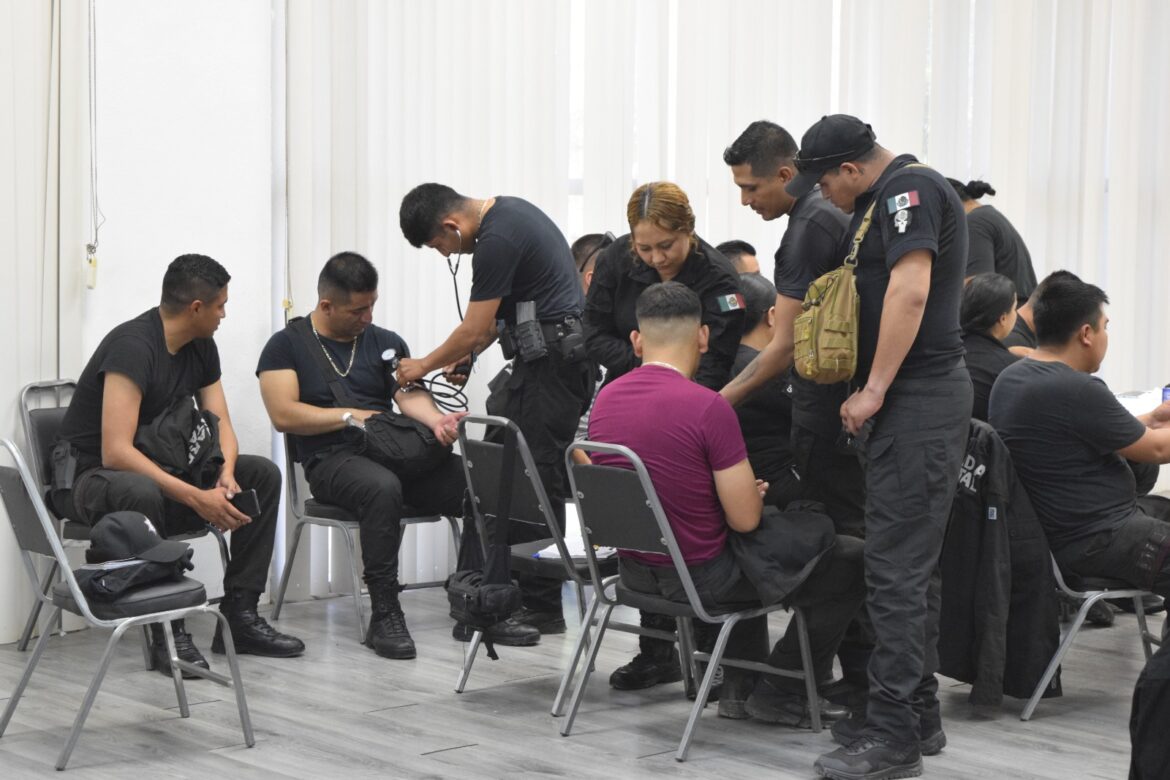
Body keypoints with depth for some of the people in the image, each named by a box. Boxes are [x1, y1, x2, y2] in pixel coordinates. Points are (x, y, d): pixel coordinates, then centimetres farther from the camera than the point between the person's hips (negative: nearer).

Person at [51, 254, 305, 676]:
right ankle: (167, 630, -24)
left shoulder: (201, 346, 1)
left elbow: (221, 425, 2)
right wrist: (196, 498, -37)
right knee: (143, 493, -42)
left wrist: (226, 477, -21)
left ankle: (239, 615, -4)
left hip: (159, 467, 8)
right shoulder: (132, 345, -25)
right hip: (90, 476, -8)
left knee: (263, 473, -6)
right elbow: (115, 452, -33)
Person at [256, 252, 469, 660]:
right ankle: (384, 616, -33)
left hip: (394, 450, 4)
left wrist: (437, 419, -19)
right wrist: (352, 416, -6)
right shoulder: (287, 346, 7)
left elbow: (410, 395, 3)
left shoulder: (386, 342, 18)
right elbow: (284, 415, -4)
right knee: (382, 488, -39)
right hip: (333, 460, -4)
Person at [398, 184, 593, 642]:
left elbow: (475, 330, -12)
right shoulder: (506, 211, 14)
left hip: (551, 360, -10)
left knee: (537, 481, -8)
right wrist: (466, 356, 21)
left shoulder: (497, 240, -18)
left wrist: (424, 366, 3)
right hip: (557, 355, 10)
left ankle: (540, 608, -3)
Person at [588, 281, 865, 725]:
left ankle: (742, 686, 33)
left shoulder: (605, 399, -1)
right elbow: (746, 519, -18)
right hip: (702, 577, -8)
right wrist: (752, 492, 5)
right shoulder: (707, 407, -23)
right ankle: (779, 695, 14)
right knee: (854, 564, 6)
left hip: (635, 569, 8)